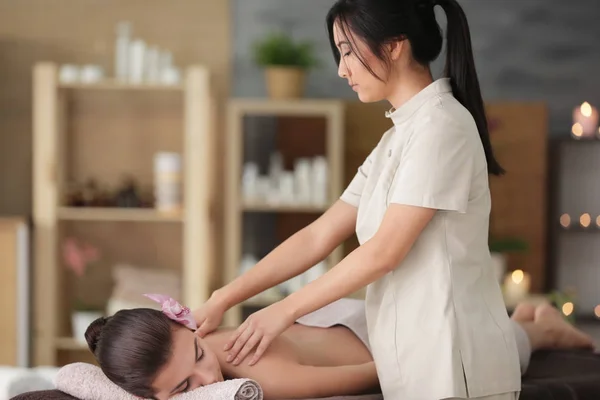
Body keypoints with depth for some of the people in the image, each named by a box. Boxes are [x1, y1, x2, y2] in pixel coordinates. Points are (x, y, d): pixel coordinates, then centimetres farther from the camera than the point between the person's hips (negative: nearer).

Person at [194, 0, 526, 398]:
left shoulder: (440, 126, -11)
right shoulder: (398, 139, 17)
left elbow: (384, 251, -15)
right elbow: (319, 237, 13)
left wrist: (285, 310, -7)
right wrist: (223, 299, 7)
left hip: (455, 365, -8)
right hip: (421, 364, 8)